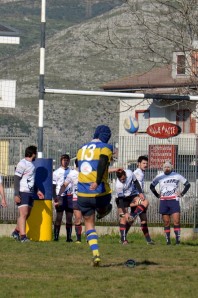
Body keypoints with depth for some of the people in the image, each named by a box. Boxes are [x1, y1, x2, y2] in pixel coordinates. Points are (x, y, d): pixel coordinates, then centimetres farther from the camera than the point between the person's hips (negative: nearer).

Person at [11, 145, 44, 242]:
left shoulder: (31, 164, 18)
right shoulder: (22, 164, -12)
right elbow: (16, 179, -15)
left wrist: (37, 191, 23)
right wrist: (16, 194, -21)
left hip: (30, 192, 9)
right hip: (22, 193, -9)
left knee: (27, 214, 10)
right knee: (24, 213, -14)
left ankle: (16, 232, 22)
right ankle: (23, 236, -18)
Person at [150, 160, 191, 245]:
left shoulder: (177, 176, 0)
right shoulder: (159, 177, 6)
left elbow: (187, 184, 9)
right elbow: (152, 186, 21)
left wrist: (182, 194, 2)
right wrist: (157, 195, 12)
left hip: (174, 200, -2)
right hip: (163, 201, 2)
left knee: (176, 221, -12)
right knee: (166, 222, 2)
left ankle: (178, 239, -10)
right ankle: (168, 240, 5)